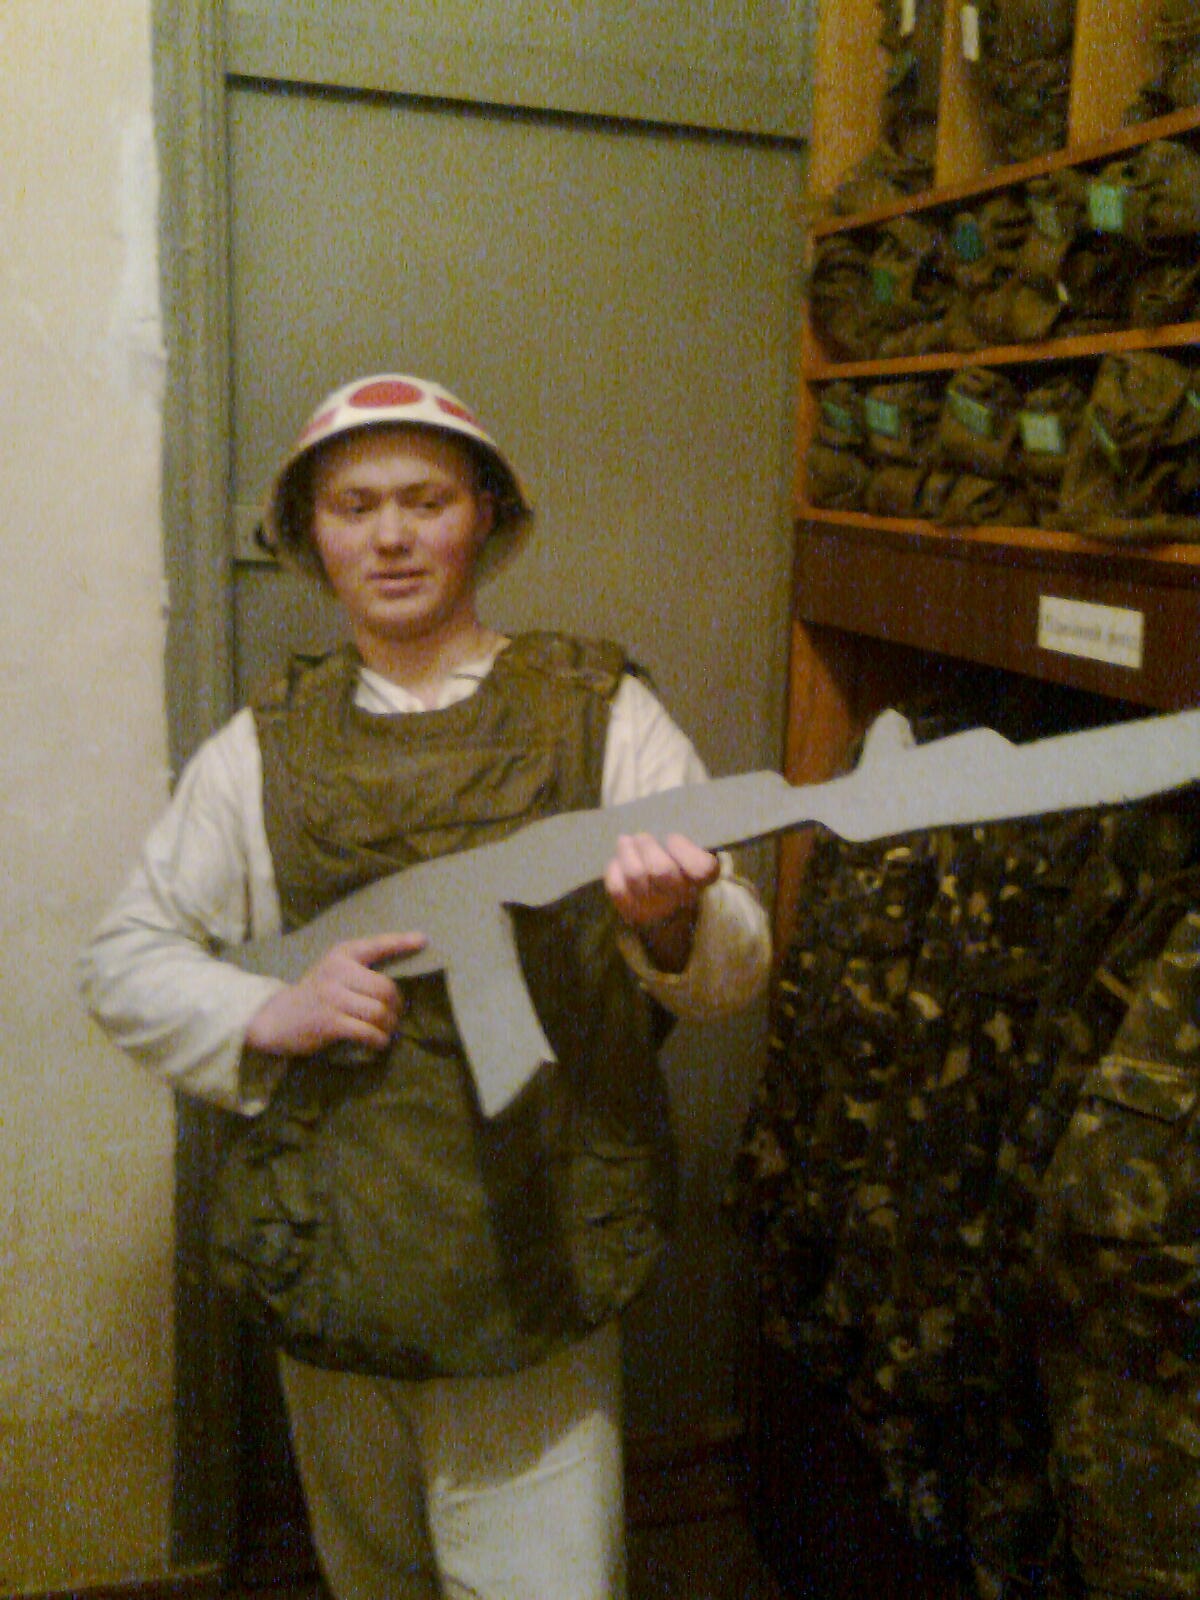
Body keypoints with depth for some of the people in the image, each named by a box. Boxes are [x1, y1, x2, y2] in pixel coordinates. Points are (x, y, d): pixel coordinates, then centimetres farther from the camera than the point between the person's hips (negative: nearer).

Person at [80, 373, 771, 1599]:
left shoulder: (601, 714, -3)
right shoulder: (263, 748, 3)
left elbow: (737, 968, -6)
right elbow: (124, 962, 6)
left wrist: (674, 924, -30)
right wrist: (271, 1015, -13)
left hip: (536, 1267, -2)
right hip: (328, 1257, 3)